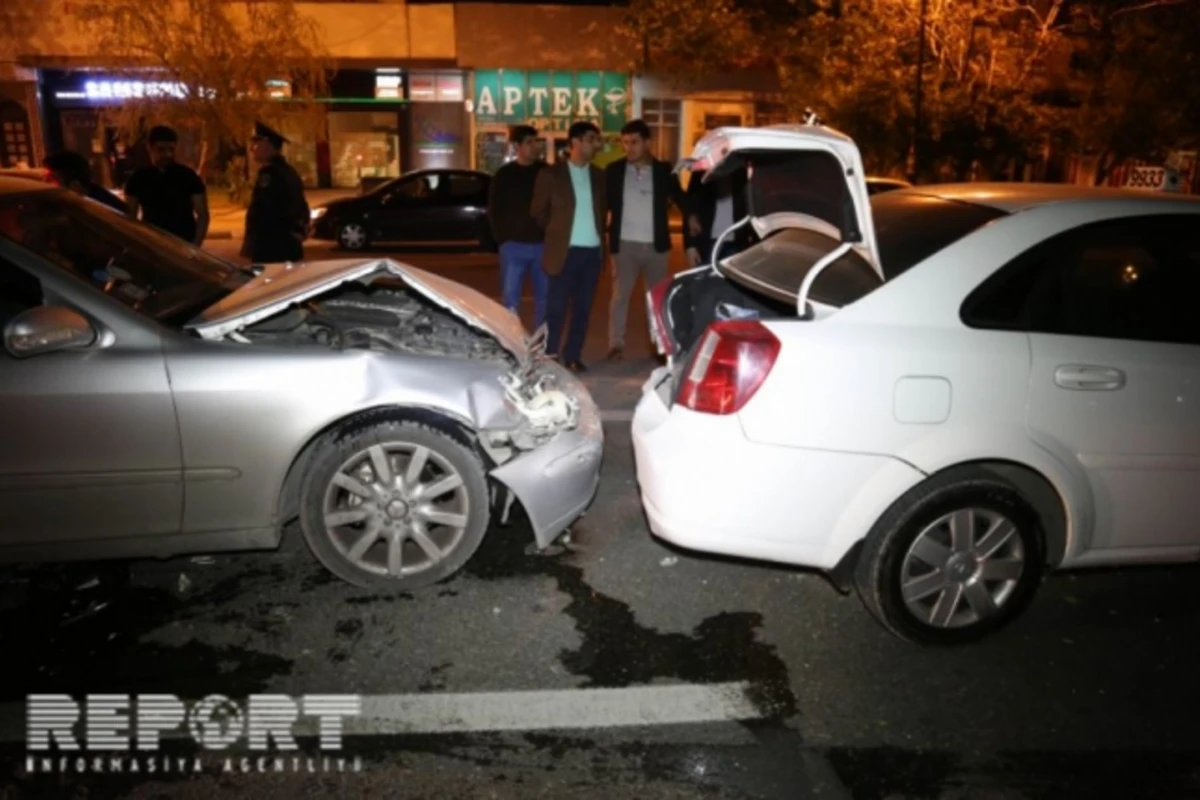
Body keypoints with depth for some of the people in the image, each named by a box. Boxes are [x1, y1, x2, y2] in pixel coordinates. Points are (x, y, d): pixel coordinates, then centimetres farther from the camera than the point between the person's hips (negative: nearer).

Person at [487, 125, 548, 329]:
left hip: (542, 244, 2)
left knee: (544, 297, 7)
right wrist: (503, 238, -2)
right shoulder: (504, 175, 3)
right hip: (514, 245, -1)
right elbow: (494, 211, 5)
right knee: (511, 299, -3)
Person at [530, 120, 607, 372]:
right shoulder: (551, 174, -2)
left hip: (593, 250, 4)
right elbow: (538, 211, 4)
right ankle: (550, 357, 5)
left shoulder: (599, 176, 11)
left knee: (583, 308, 7)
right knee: (557, 307, -3)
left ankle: (573, 356, 15)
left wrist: (598, 233, 9)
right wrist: (556, 232, 8)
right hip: (565, 250, -4)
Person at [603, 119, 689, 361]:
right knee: (620, 295, 2)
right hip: (624, 244, -1)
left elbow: (679, 197, 8)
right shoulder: (614, 170, 3)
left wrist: (690, 216, -10)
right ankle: (616, 344, 8)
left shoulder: (664, 170, 4)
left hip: (656, 244, 1)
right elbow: (604, 203, 0)